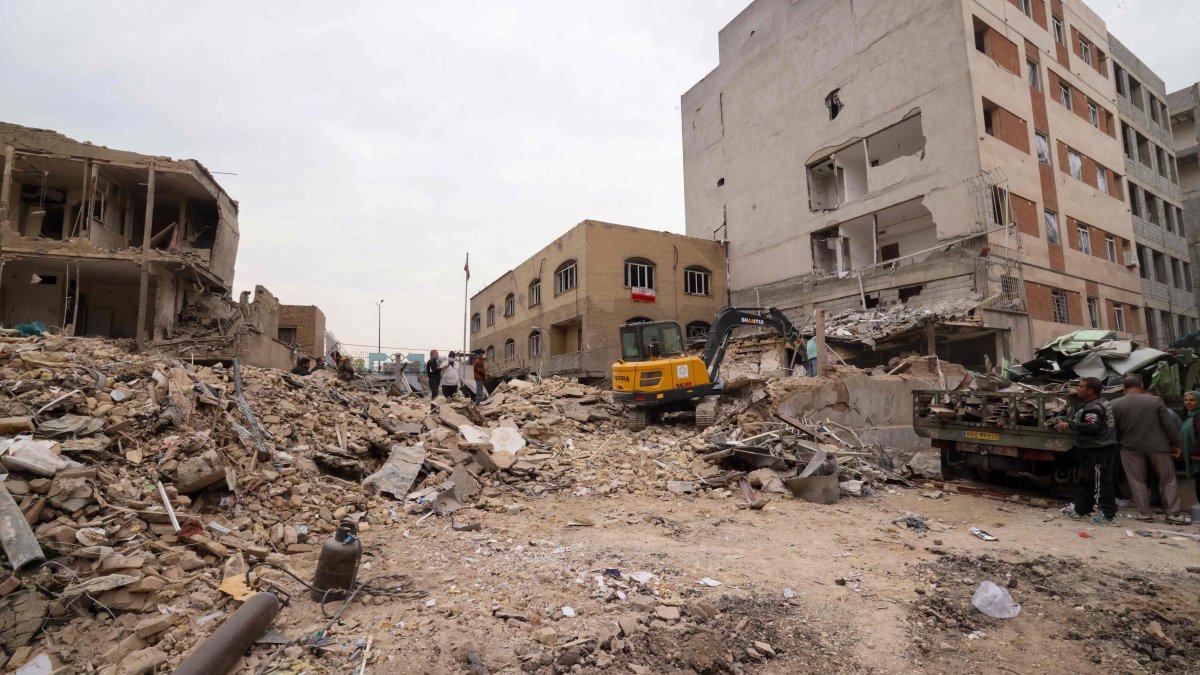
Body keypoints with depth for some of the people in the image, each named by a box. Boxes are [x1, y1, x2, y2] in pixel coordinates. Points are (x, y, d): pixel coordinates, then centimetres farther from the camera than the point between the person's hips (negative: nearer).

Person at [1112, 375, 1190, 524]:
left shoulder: (1115, 404, -6)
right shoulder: (1155, 400, -7)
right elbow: (1169, 425, -4)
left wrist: (1119, 443, 13)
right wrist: (1176, 444, 5)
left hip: (1131, 447, 0)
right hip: (1157, 446, 0)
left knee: (1137, 481, 8)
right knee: (1168, 479, 12)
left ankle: (1144, 513, 9)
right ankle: (1174, 513, 14)